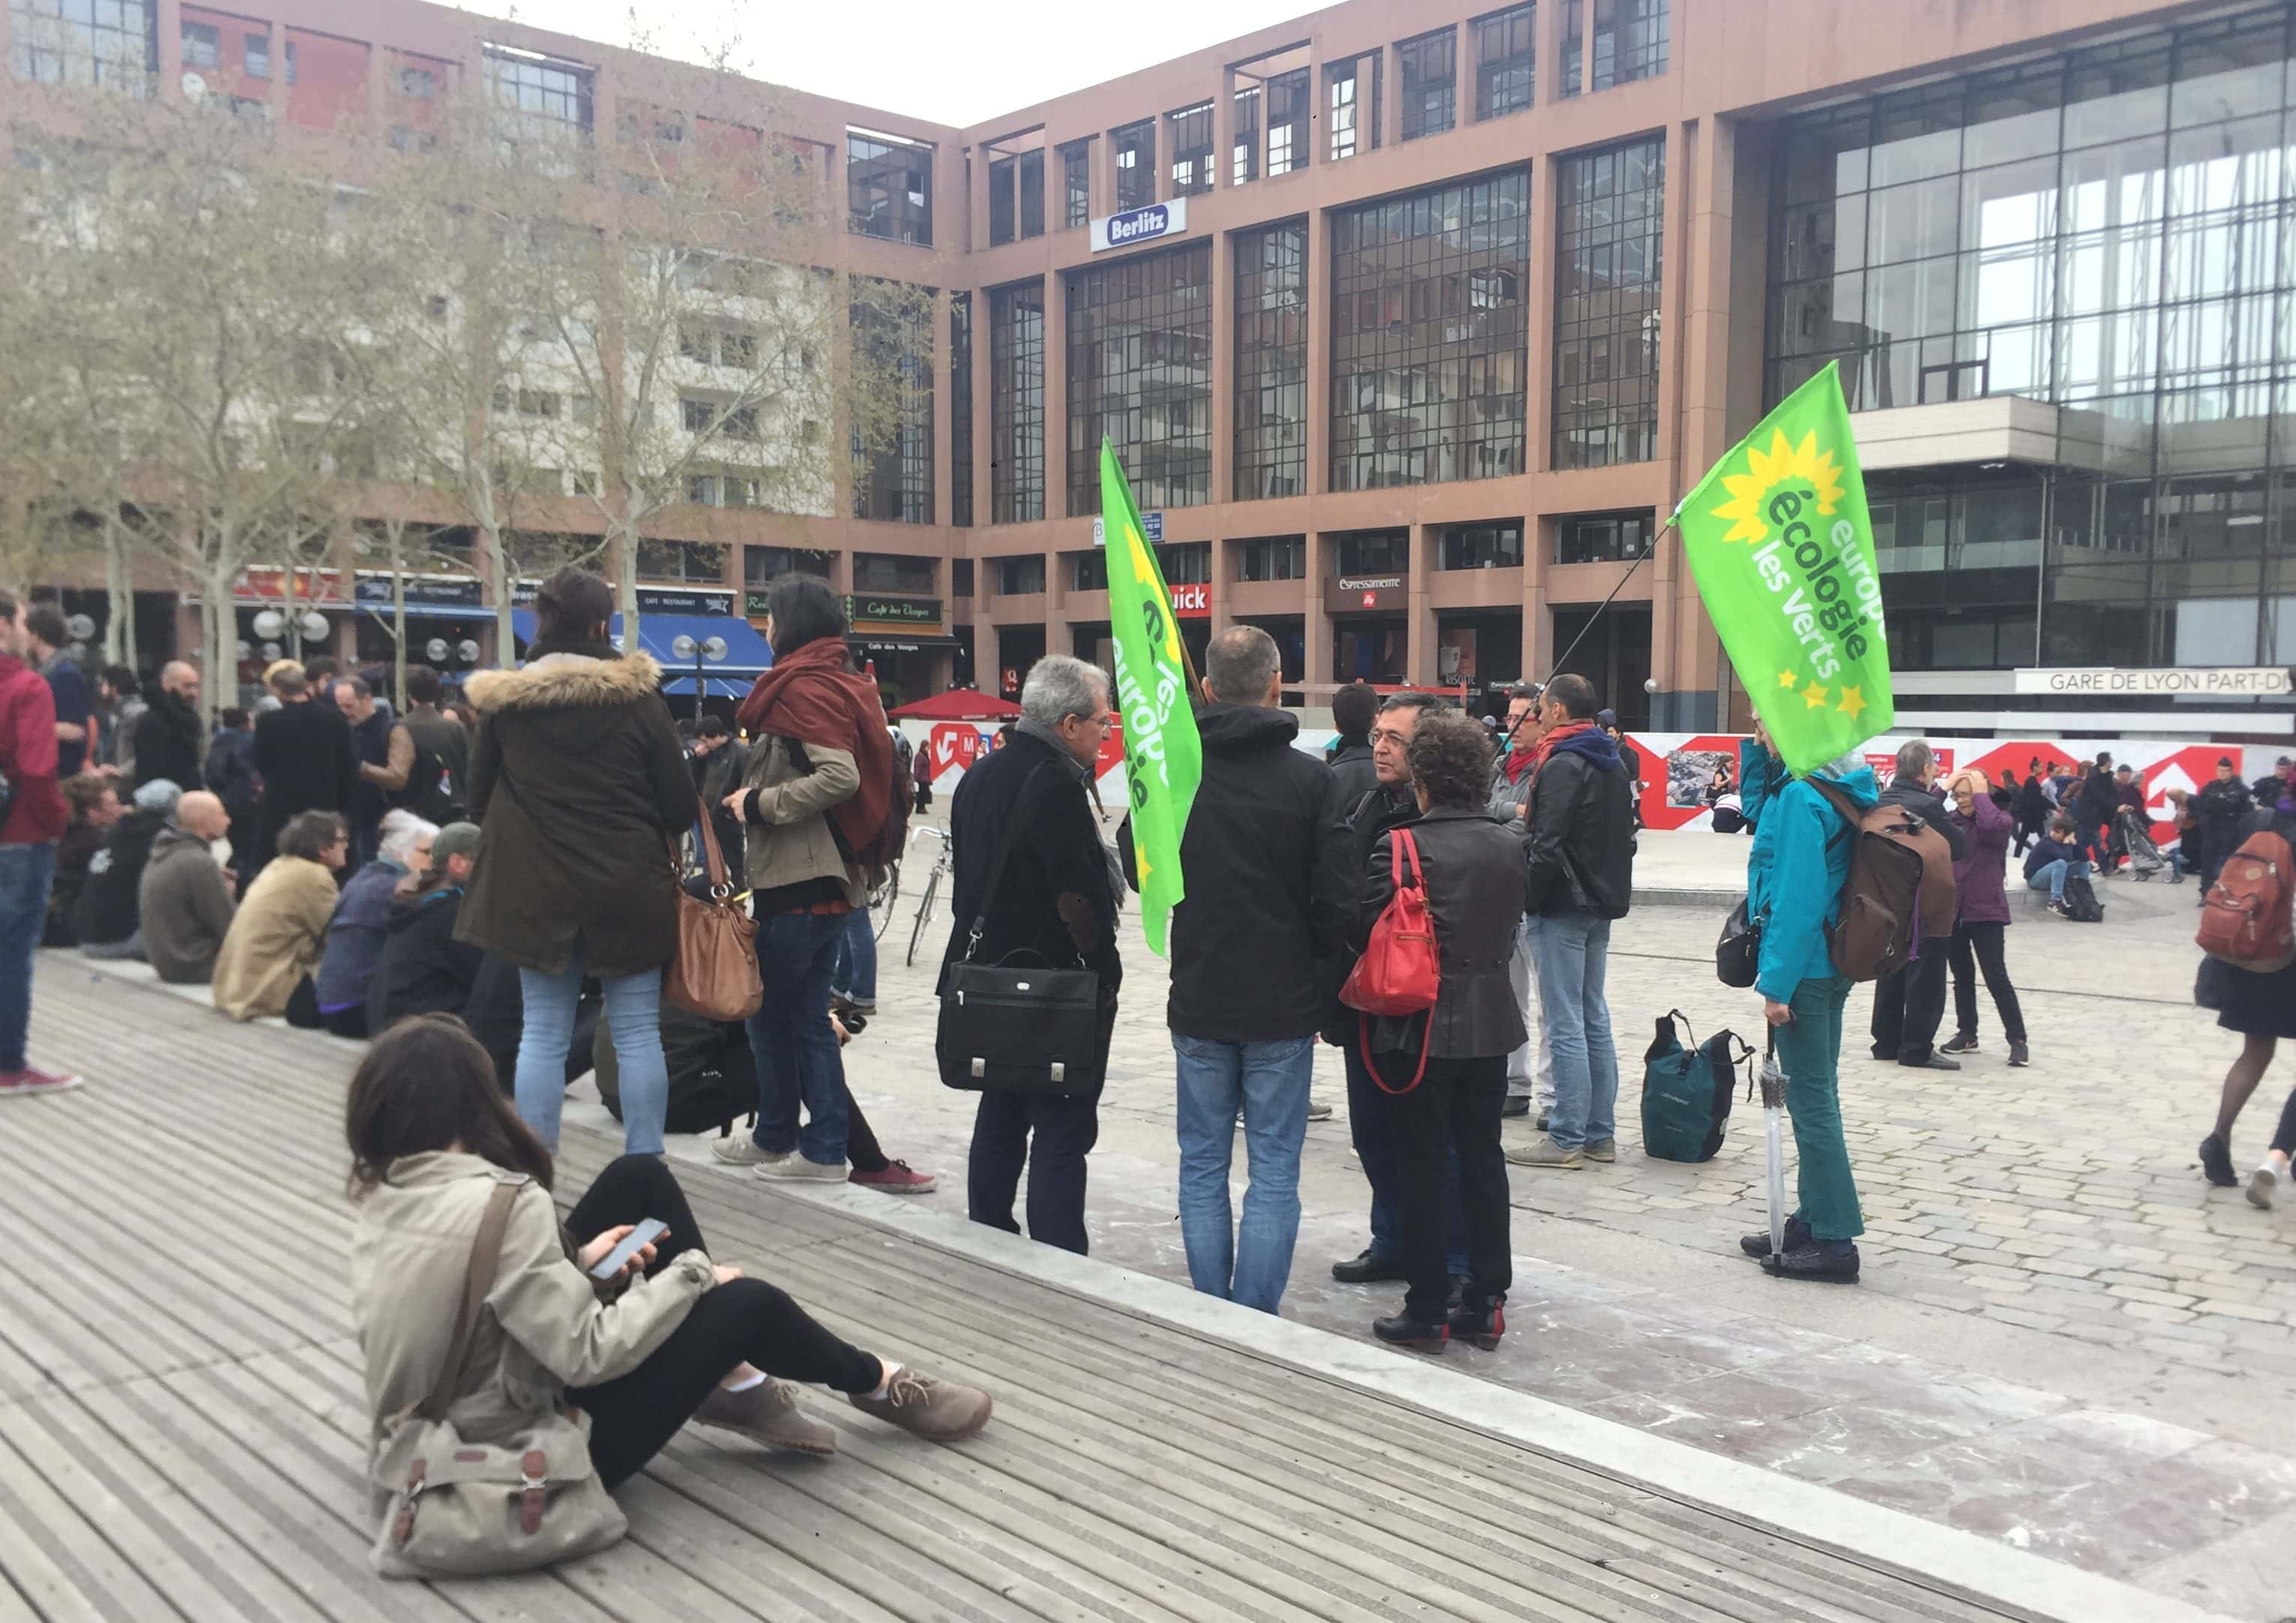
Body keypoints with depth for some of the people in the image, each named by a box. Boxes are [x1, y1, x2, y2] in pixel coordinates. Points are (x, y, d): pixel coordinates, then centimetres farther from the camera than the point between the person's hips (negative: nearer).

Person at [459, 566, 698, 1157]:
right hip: (629, 886, -2)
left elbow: (479, 797, 8)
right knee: (637, 1032, 6)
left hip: (536, 887, 2)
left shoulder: (503, 701, -2)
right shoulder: (638, 697, -8)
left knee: (543, 1033, 9)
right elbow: (680, 804, -4)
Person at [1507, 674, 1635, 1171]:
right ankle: (1601, 1133, 18)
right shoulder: (1614, 764, 14)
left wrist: (1528, 898, -12)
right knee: (1595, 1018, 13)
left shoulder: (1563, 766, -16)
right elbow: (1625, 837, 20)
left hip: (1563, 907, -9)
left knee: (1565, 1025, -6)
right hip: (1602, 905, 10)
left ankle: (1567, 1139, -2)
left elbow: (1548, 847, -21)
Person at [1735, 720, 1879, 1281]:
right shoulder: (1831, 787, 10)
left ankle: (1834, 1240, 2)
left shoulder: (1802, 796, -19)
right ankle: (1815, 1218, 26)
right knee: (1817, 1094, 16)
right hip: (1830, 963, 10)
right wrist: (1756, 752, 13)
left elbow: (1798, 897, -23)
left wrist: (1777, 982, -21)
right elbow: (1759, 812, 28)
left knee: (1810, 1099, -3)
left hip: (1804, 966, -10)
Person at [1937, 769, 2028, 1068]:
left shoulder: (2000, 821, -5)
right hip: (1951, 910, 5)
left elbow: (1990, 824, -28)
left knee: (1996, 978, -5)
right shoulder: (1948, 820, 7)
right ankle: (1966, 1034, 23)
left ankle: (2017, 1040, 1)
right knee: (1962, 976, 13)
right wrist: (1943, 788, -9)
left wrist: (1980, 793, -15)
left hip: (1986, 911, -5)